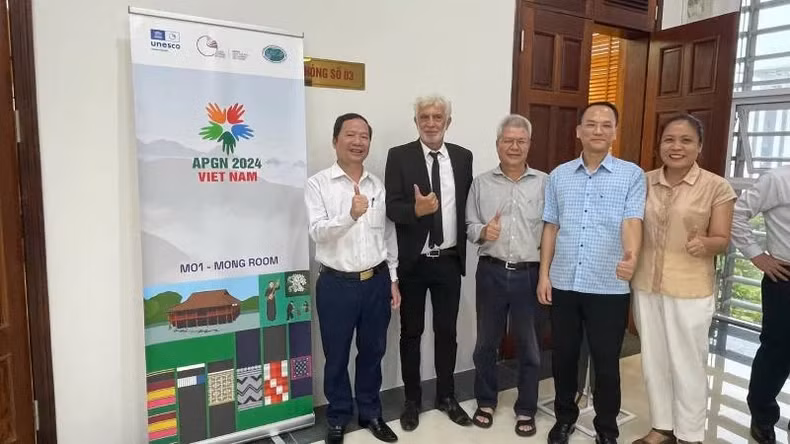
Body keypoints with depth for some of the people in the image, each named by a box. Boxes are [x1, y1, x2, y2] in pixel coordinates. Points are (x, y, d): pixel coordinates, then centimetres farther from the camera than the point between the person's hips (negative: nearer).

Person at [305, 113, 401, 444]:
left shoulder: (378, 185, 6)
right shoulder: (318, 184, -6)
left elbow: (389, 235, 11)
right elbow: (317, 232, -17)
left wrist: (393, 279, 9)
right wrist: (350, 215, -34)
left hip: (377, 282, 4)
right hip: (336, 284, -3)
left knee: (372, 352, 17)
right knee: (337, 357, 12)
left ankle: (370, 413, 37)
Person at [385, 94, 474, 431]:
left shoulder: (463, 157, 5)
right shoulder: (399, 156, -5)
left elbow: (468, 204, 10)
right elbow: (391, 207, -12)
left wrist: (464, 242, 2)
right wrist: (416, 210, -31)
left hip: (449, 261, 3)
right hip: (413, 262, -2)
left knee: (447, 331, 14)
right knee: (411, 332, 12)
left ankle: (446, 396, 33)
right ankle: (412, 400, 29)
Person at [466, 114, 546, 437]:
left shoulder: (544, 183, 1)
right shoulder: (481, 183, 4)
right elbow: (470, 226, 4)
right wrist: (483, 232, -18)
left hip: (530, 274, -1)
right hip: (491, 272, 1)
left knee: (529, 346, 12)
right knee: (486, 342, 13)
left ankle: (526, 409, 30)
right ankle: (485, 402, 33)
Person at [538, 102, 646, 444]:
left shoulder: (632, 175, -1)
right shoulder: (559, 176, 6)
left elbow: (632, 221, -13)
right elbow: (551, 227, 8)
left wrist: (632, 255, -34)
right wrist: (544, 274, 3)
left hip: (609, 287, -2)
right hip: (563, 284, 3)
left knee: (606, 362, 10)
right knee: (563, 355, 14)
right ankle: (565, 416, 35)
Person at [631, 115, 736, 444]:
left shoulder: (717, 187, -7)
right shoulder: (645, 182, 3)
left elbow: (722, 240, -5)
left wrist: (705, 244, -26)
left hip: (690, 291, -4)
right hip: (646, 286, 4)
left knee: (687, 365, 8)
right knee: (653, 361, 15)